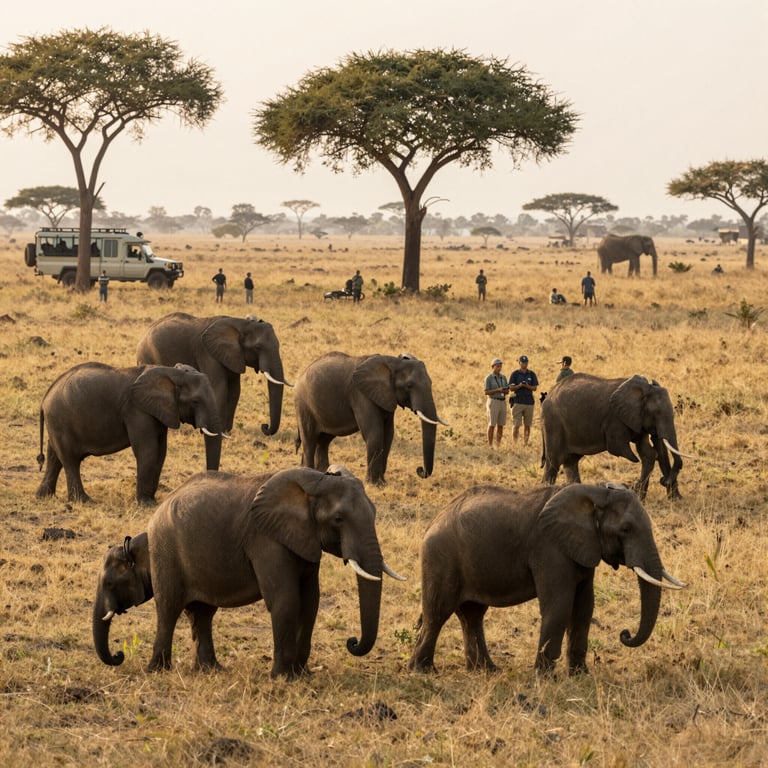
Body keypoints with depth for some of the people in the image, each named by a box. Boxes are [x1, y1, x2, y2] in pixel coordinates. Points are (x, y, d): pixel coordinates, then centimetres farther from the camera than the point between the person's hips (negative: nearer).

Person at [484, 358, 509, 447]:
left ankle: (498, 445, 11)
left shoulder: (503, 377, 11)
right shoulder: (489, 378, -7)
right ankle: (490, 446, 0)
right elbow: (486, 392, -11)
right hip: (493, 402, -6)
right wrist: (498, 390, -21)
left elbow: (507, 391, 11)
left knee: (501, 425, 5)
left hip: (502, 402, 6)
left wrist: (504, 390, -13)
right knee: (492, 425, -5)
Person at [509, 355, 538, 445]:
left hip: (529, 402, 2)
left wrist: (527, 386, -13)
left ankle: (525, 444, 8)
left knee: (527, 425, 3)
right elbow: (511, 388, 1)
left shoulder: (531, 374, 10)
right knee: (516, 425, -7)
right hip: (518, 402, -2)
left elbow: (535, 388, 6)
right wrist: (519, 386, -17)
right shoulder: (515, 374, 4)